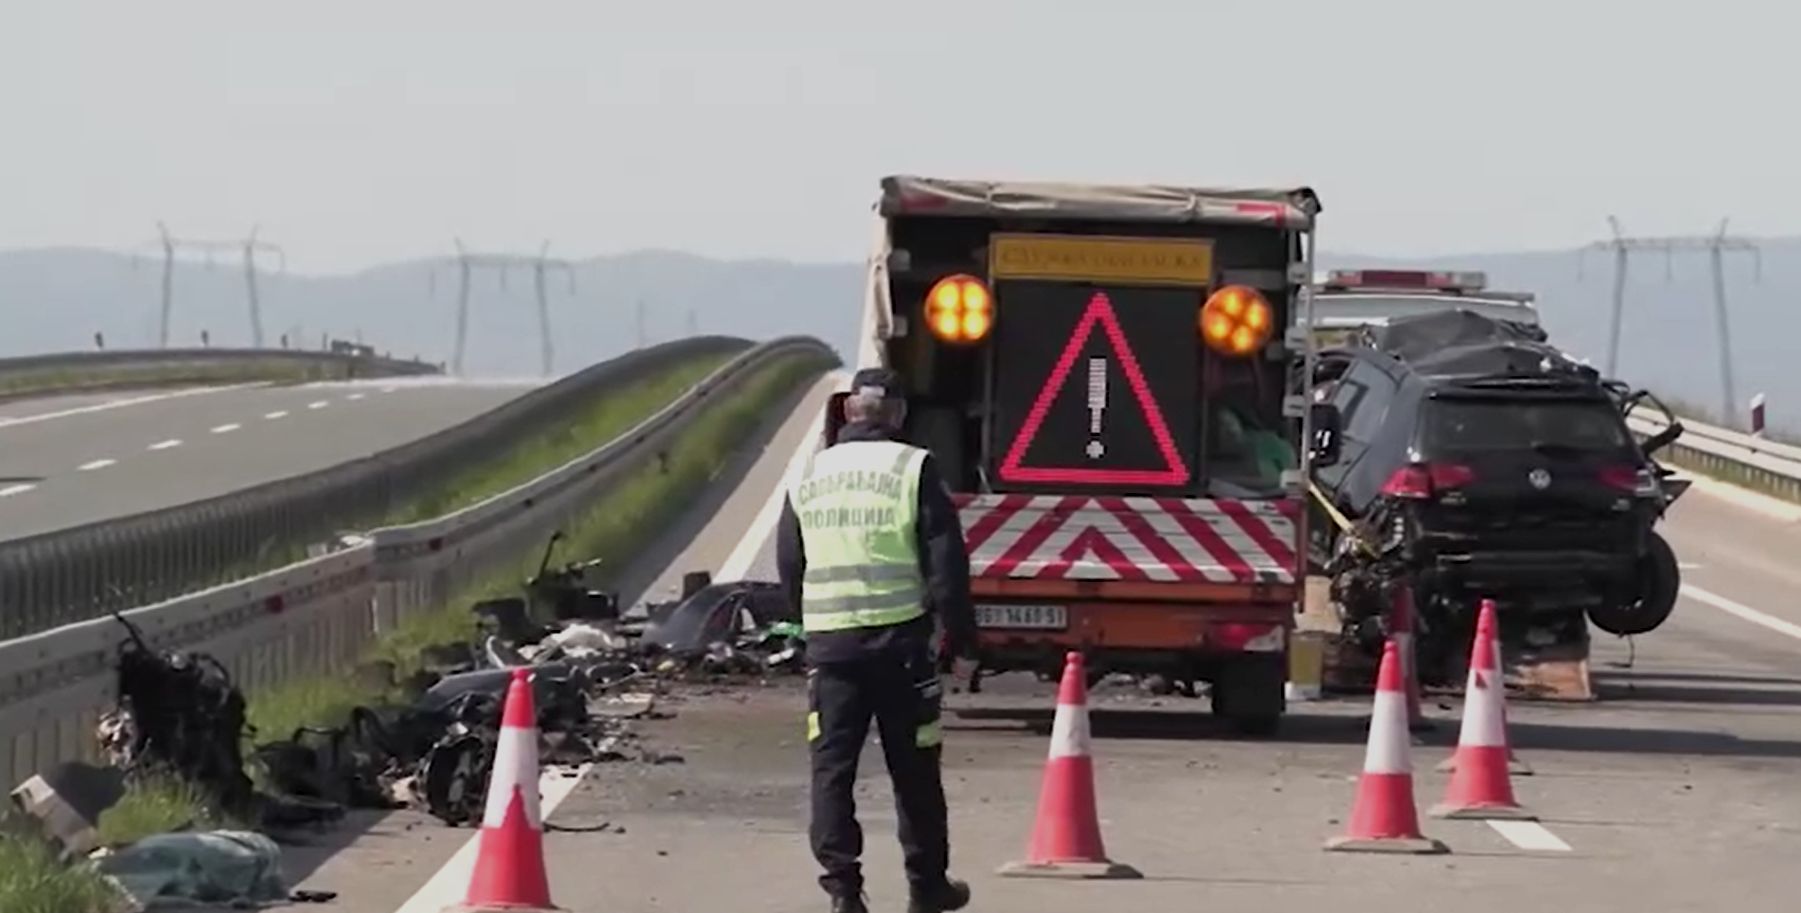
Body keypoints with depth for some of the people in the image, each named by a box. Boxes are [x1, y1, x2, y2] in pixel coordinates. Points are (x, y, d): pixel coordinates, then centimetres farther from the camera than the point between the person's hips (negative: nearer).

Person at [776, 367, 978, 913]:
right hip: (900, 638, -2)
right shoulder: (913, 470, -5)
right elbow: (945, 561, -7)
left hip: (828, 641, 2)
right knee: (913, 768, 9)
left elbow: (788, 567, 15)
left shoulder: (808, 478, 8)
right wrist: (958, 631, 1)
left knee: (832, 765, 3)